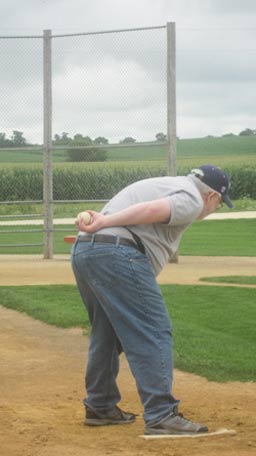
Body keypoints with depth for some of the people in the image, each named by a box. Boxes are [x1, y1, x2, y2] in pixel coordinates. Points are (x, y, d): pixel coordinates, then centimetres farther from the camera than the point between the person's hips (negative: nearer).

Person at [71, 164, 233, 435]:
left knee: (106, 332, 21)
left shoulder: (163, 184, 32)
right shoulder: (192, 199, 0)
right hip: (117, 256, -9)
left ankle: (100, 408, 30)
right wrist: (104, 222, -22)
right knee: (154, 331, -7)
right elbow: (152, 210, -15)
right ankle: (161, 416, -11)